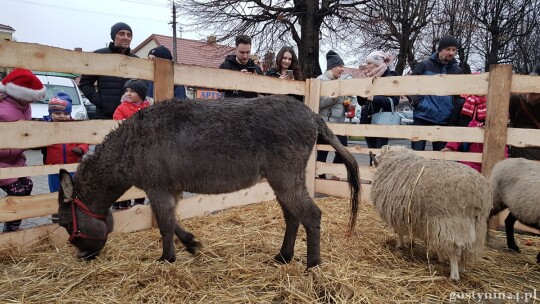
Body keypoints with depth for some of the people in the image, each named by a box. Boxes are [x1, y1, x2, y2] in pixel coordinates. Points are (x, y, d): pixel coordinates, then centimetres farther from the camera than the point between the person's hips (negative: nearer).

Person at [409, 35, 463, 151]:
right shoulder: (425, 65, 0)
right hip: (423, 117, -3)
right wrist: (417, 101, -8)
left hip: (445, 120, 3)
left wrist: (454, 108, 6)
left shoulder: (457, 70, 10)